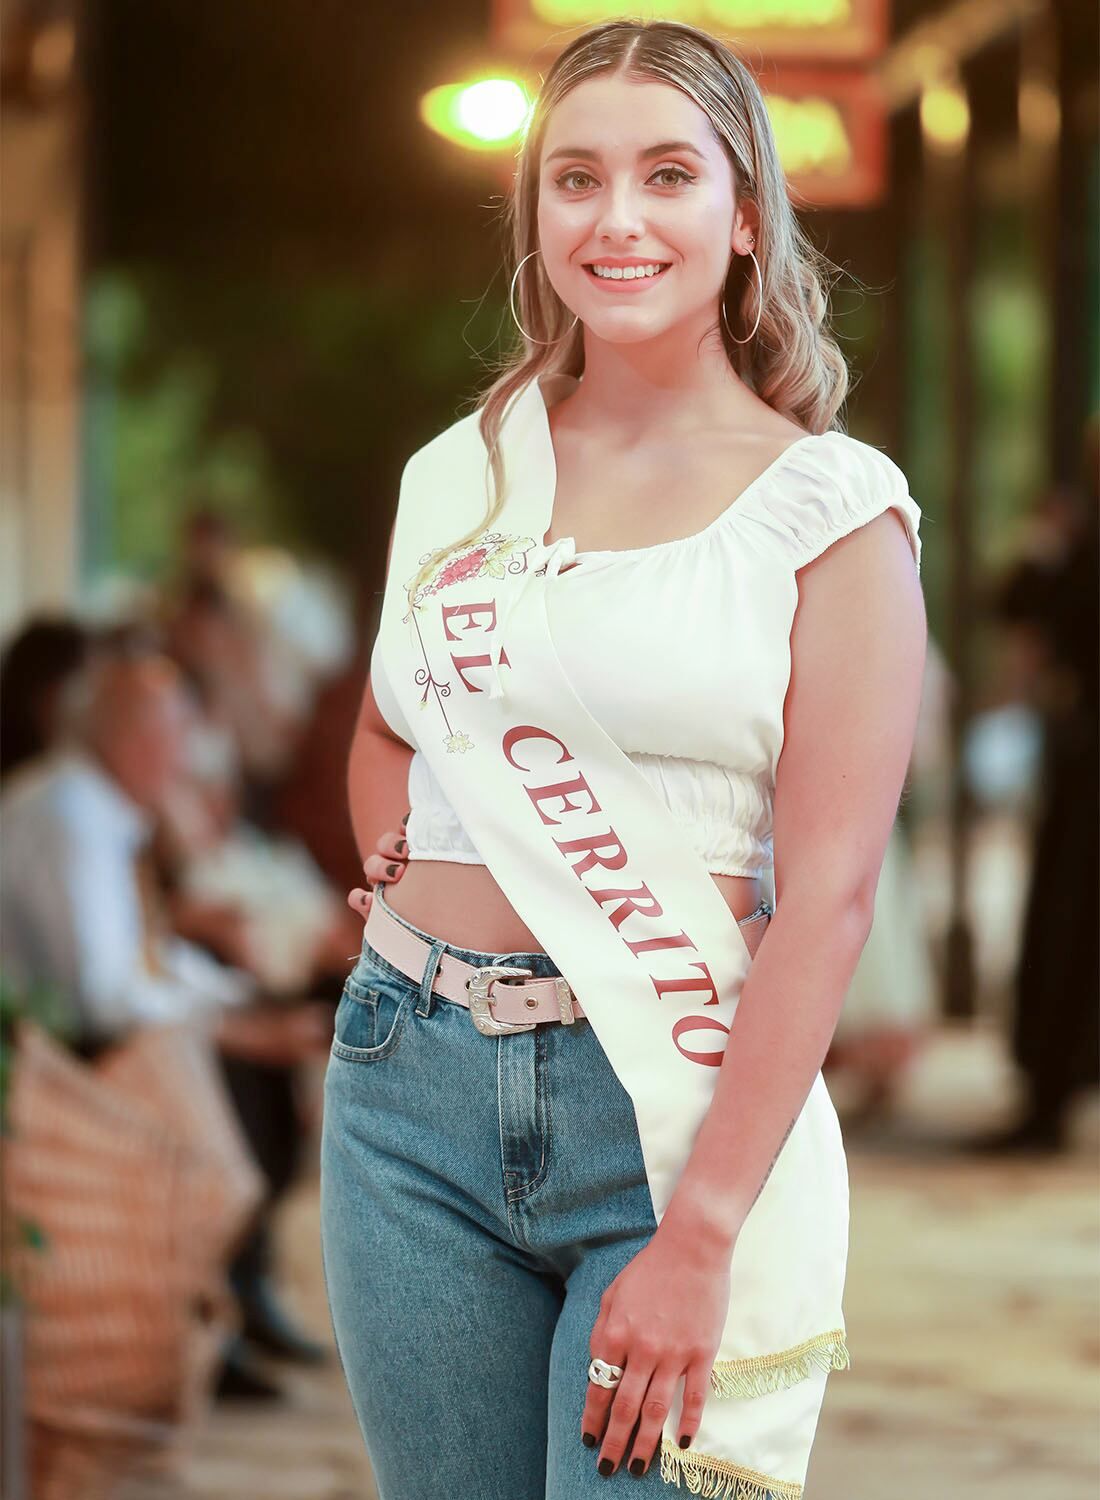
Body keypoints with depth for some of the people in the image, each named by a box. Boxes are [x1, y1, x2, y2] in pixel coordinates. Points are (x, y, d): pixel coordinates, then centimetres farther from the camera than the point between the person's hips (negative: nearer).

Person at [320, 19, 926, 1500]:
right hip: (419, 1095, 4)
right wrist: (407, 901, 9)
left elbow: (828, 894, -11)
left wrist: (698, 1239, -18)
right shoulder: (460, 473, 9)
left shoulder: (831, 506, -5)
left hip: (680, 1102, -4)